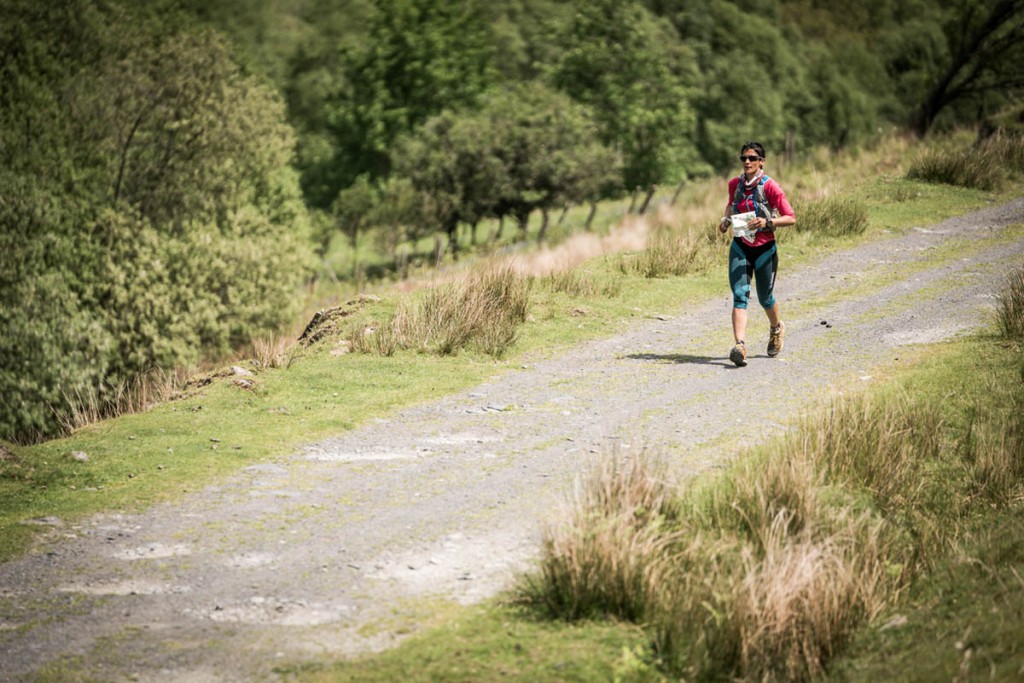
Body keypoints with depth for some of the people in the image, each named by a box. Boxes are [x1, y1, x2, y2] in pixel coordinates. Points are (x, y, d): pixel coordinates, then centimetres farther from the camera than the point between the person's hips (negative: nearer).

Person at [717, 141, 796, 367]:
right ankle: (740, 346, -26)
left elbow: (791, 218, -14)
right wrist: (726, 219, 3)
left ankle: (776, 328, 46)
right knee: (740, 295, -14)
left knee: (765, 298, 13)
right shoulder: (735, 184, 1)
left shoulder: (770, 187, -14)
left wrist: (767, 222, -29)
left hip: (764, 249, -3)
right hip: (740, 248, 3)